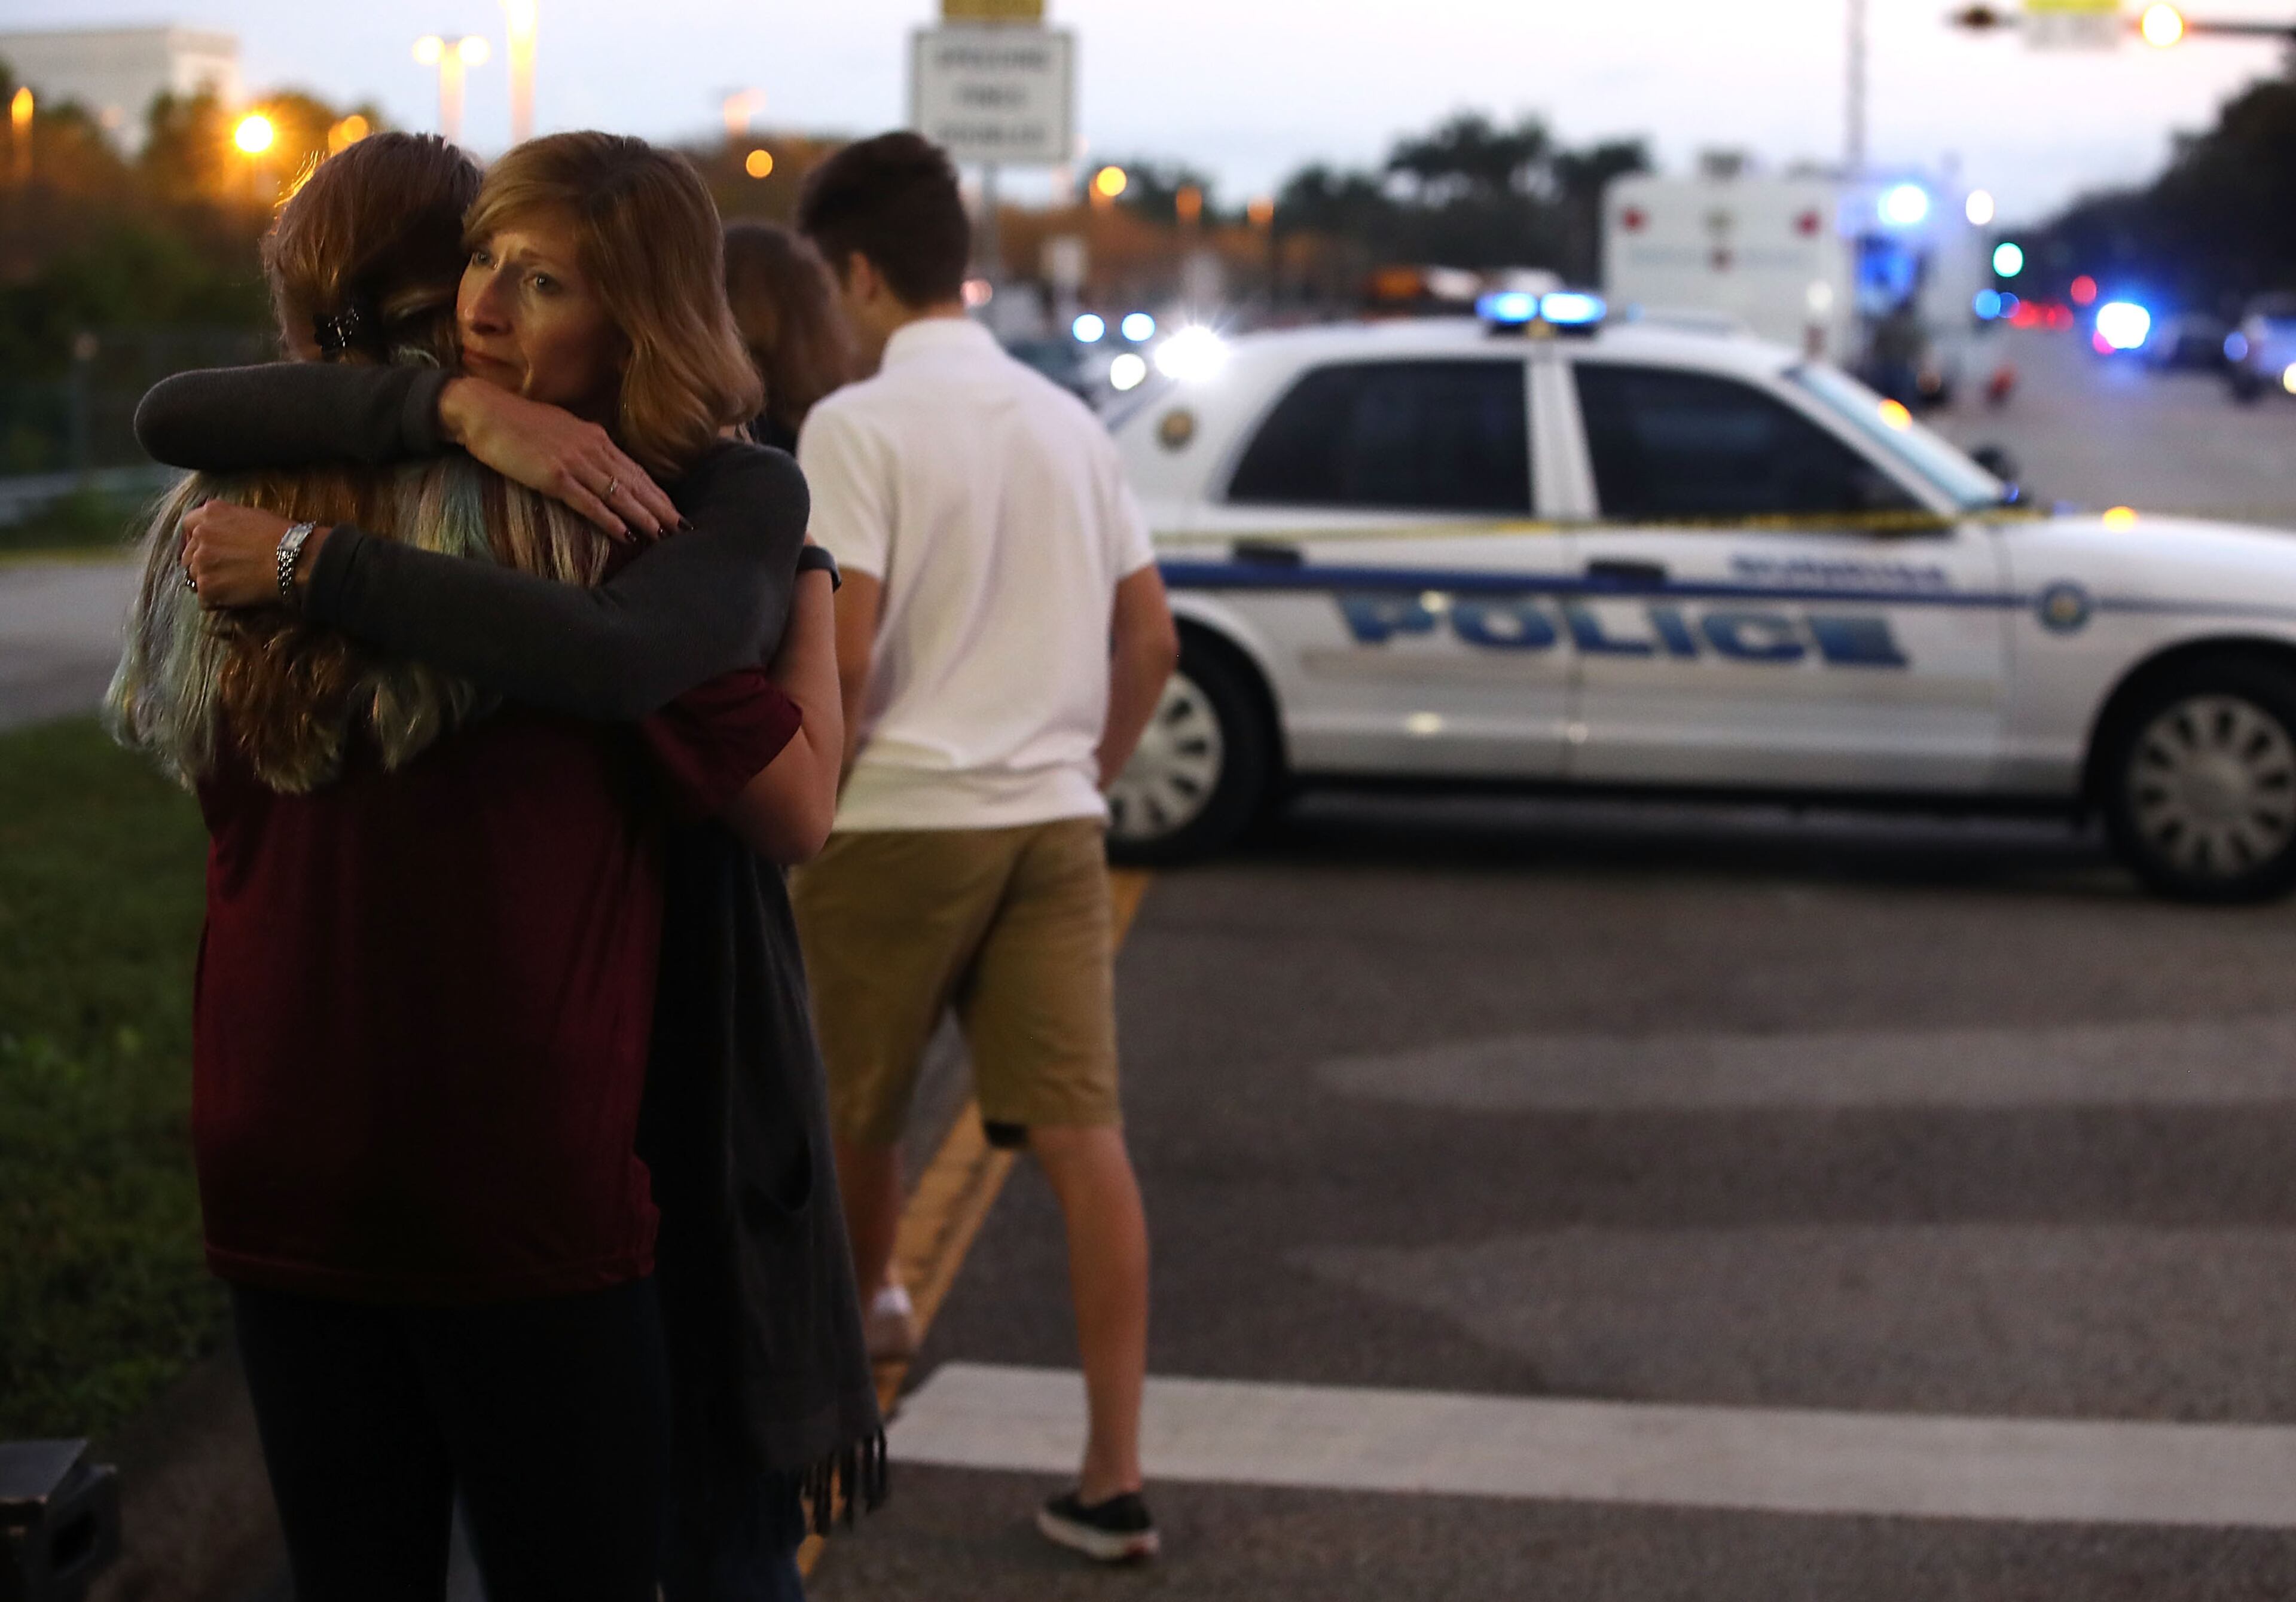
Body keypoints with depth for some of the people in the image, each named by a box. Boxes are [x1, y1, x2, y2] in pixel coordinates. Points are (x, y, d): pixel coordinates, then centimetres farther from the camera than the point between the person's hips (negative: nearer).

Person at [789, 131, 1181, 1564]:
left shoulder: (858, 425, -8)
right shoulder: (1067, 422, 12)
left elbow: (841, 655, -16)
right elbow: (1153, 642, 13)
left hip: (902, 816, -5)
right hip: (1054, 822, 5)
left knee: (855, 1113, 18)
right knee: (1083, 1135, -1)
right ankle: (1115, 1476, -4)